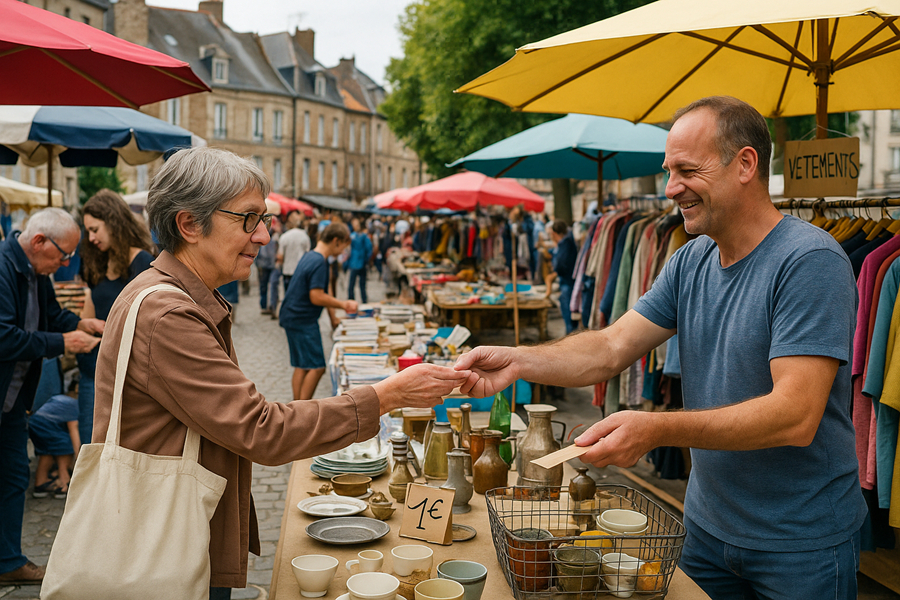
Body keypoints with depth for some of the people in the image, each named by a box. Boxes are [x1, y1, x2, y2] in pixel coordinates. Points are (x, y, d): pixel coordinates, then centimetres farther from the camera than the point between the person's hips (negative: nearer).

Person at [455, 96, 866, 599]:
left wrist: (656, 430, -38)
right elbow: (612, 350, -3)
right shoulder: (691, 262, 2)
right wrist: (518, 362, -20)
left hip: (803, 544, -6)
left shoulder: (811, 261, -22)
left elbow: (795, 416, -29)